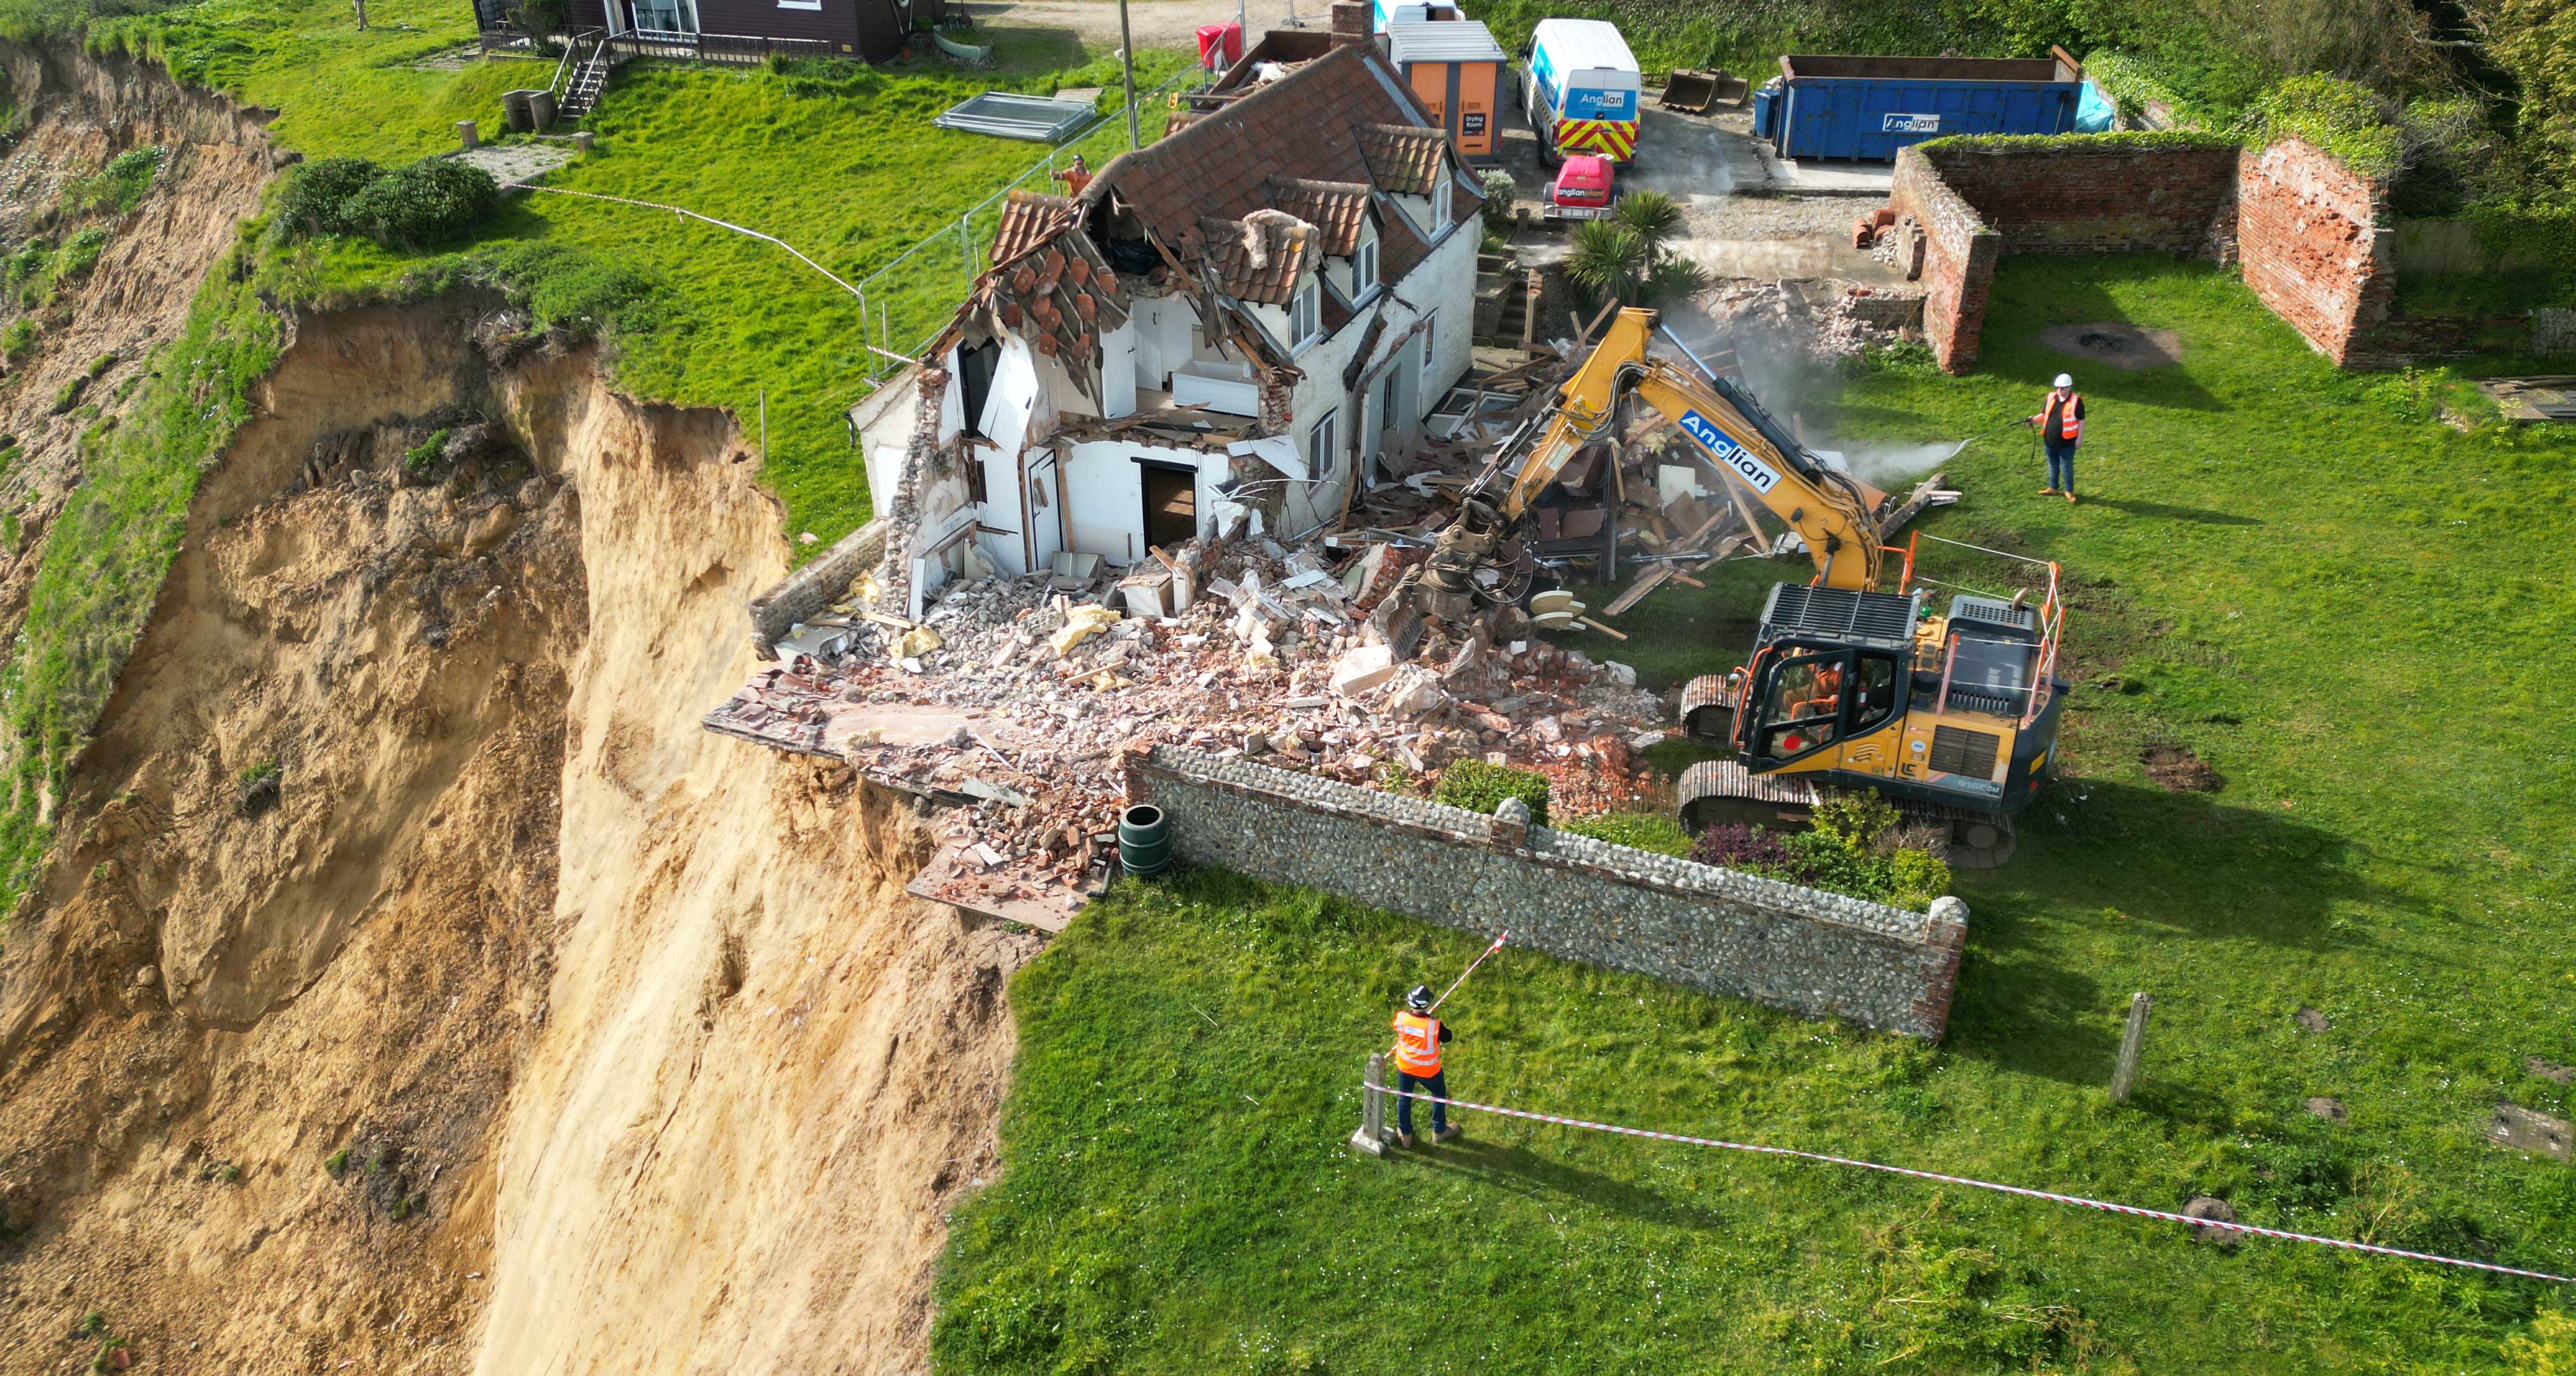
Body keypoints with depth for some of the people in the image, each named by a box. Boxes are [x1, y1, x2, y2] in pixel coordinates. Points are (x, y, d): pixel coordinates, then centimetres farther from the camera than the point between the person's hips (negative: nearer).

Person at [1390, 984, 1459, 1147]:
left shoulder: (1400, 1018, -26)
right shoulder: (1435, 1026, -35)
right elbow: (1447, 1038, -14)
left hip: (1404, 1067, 2)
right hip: (1428, 1071, -2)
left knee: (1404, 1097, 25)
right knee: (1439, 1095, 26)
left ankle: (1405, 1134, 40)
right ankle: (1439, 1131, 43)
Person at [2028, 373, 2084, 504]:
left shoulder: (2076, 401, -12)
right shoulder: (2050, 398, 2)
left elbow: (2081, 420, -8)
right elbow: (2044, 415, 12)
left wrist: (2080, 438, -9)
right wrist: (2034, 420, -8)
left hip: (2067, 442, -5)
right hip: (2050, 440, 5)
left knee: (2067, 467, 5)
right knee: (2053, 465, 20)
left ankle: (2069, 491, 19)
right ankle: (2053, 488, 35)